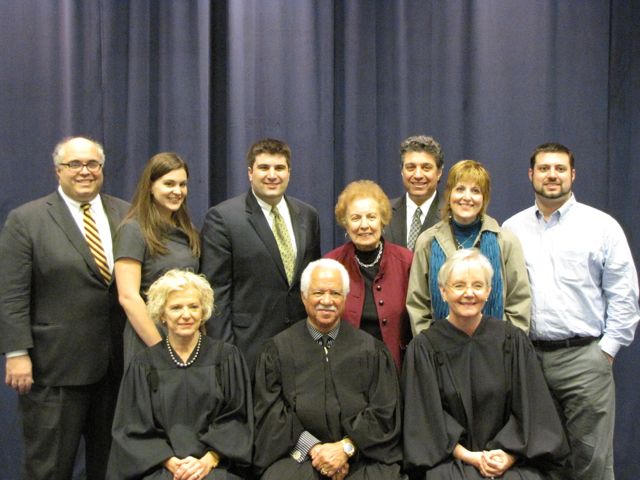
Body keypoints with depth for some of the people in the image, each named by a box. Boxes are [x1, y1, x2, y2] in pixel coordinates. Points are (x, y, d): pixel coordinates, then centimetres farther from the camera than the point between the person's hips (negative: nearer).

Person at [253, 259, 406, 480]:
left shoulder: (371, 350, 11)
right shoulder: (278, 349, 9)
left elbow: (384, 411, 5)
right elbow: (271, 412, 3)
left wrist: (346, 448, -8)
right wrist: (313, 448, -9)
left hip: (363, 453, 1)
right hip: (297, 455, -1)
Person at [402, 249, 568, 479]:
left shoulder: (513, 340, 4)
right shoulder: (424, 347, 0)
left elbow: (530, 406, 3)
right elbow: (428, 415, -2)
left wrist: (510, 454, -10)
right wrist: (466, 455, -12)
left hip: (508, 457, 2)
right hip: (450, 458, -1)